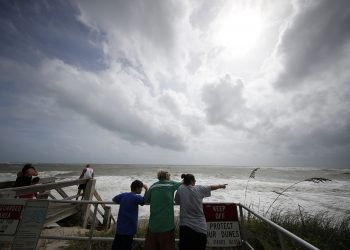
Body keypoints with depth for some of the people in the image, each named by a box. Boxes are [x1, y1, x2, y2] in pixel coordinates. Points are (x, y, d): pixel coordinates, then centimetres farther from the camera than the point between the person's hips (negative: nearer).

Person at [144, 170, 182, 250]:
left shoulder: (153, 185, 3)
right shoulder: (171, 184, -2)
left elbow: (145, 200, 5)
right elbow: (182, 184, 15)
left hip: (153, 225, 3)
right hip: (167, 225, -3)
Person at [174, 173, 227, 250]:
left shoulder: (180, 189, -5)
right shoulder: (199, 188, -3)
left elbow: (177, 201, 9)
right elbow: (212, 187, 12)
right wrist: (221, 186, 29)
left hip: (186, 226, 0)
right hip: (200, 227, 1)